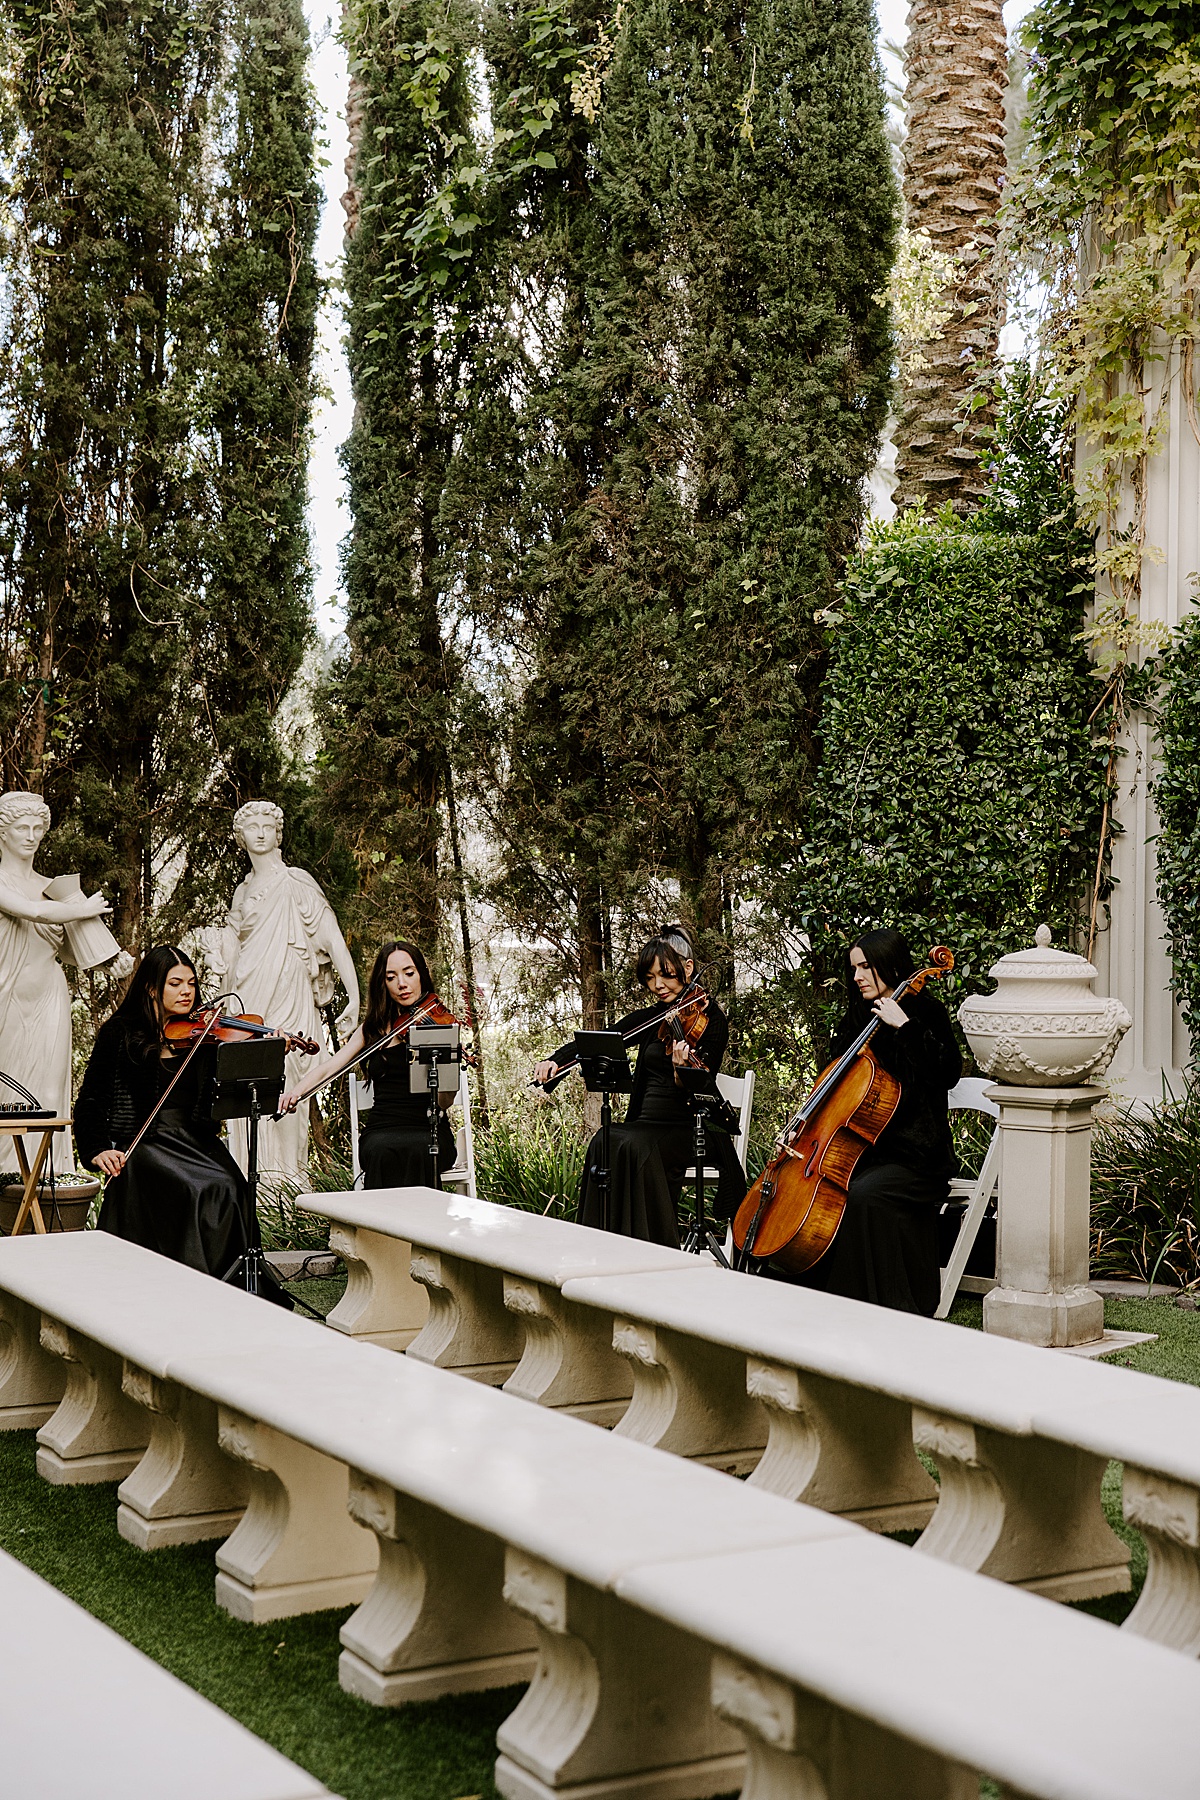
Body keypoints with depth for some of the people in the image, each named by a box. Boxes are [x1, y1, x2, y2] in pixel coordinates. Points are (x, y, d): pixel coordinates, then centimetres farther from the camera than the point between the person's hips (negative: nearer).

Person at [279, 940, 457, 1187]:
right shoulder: (374, 1028, 16)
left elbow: (445, 1101, -7)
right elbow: (329, 1069, 8)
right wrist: (297, 1091, -13)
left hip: (429, 1131, -2)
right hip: (381, 1131, 2)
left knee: (417, 1150, -36)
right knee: (382, 1152, -33)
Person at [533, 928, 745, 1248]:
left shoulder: (710, 1017, -3)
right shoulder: (652, 1018, 14)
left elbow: (702, 1089, -14)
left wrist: (683, 1072, -37)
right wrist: (555, 1059, -7)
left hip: (691, 1131, -5)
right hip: (647, 1124, 5)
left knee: (633, 1146, -33)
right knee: (605, 1143, -27)